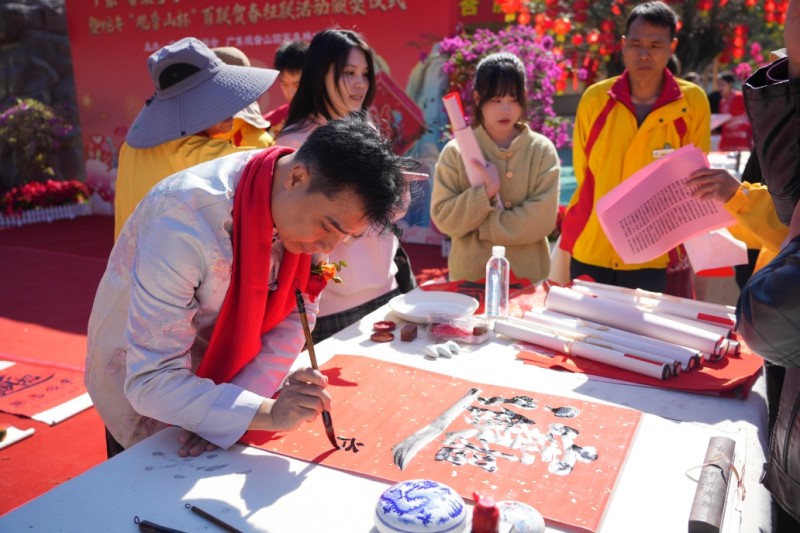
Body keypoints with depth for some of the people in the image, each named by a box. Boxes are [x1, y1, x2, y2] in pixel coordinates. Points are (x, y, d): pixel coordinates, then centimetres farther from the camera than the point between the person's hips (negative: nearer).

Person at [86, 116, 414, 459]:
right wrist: (269, 413, -43)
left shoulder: (308, 208, -19)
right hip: (144, 396, -4)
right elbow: (151, 382, -34)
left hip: (220, 373, 5)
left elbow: (296, 315, -12)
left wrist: (231, 405, -23)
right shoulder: (184, 223, -36)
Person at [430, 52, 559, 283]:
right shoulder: (456, 151, -3)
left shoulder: (542, 150, -3)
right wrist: (484, 192, -21)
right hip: (469, 277, 0)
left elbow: (543, 218, -12)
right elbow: (443, 218, -8)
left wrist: (480, 226, -13)